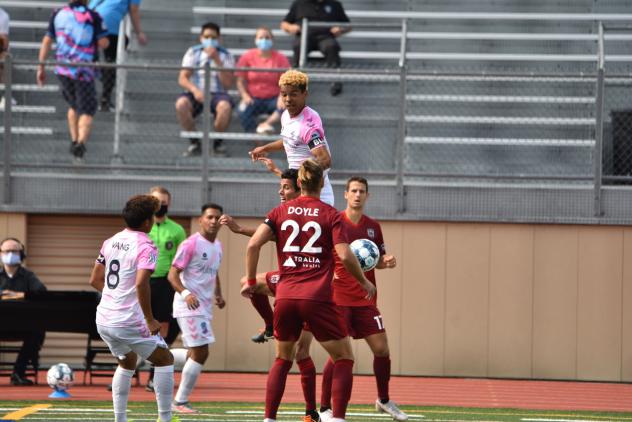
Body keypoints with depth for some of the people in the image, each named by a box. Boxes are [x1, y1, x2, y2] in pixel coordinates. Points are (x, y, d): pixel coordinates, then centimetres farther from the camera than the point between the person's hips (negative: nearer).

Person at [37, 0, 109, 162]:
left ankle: (74, 140, 19)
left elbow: (47, 41, 6)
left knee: (73, 106, 26)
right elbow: (103, 43, -9)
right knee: (86, 112, -1)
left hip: (63, 69, 4)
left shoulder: (58, 15, 6)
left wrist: (41, 66, 11)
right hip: (84, 72, -4)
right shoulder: (93, 17, -5)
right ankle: (81, 141, -25)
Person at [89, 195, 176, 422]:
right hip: (129, 323, -7)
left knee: (127, 363, 27)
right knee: (165, 360, 9)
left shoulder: (110, 242, 9)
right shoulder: (146, 247, -13)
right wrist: (150, 320, -19)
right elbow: (141, 284, -26)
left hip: (104, 320, 7)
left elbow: (95, 280, 15)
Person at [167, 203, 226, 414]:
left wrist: (218, 294, 13)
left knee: (196, 353, 10)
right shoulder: (190, 244, -12)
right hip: (189, 306, -9)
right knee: (200, 352, -12)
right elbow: (173, 274, -14)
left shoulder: (217, 246, 13)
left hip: (204, 307, 9)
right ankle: (180, 401, -4)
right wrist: (185, 293, -30)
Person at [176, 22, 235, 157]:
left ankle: (218, 142, -10)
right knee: (181, 104, -34)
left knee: (225, 106, -38)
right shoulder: (193, 53, 10)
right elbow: (182, 79, 0)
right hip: (196, 94, 1)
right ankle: (194, 143, -13)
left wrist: (217, 61, -12)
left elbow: (228, 84, -5)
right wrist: (195, 90, -21)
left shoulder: (225, 55, 8)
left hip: (217, 93, -1)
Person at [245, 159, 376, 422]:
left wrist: (251, 280, 8)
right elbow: (345, 256, -9)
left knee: (282, 359, 20)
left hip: (286, 297, 3)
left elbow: (253, 244, -3)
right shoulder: (330, 214, 1)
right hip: (317, 299, -3)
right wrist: (364, 282, 6)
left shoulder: (280, 212, 8)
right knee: (344, 358, 8)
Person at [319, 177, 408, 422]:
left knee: (382, 349, 2)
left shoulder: (373, 227, 10)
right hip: (338, 298, -4)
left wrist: (386, 262, -2)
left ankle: (384, 400, 22)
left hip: (365, 299, 4)